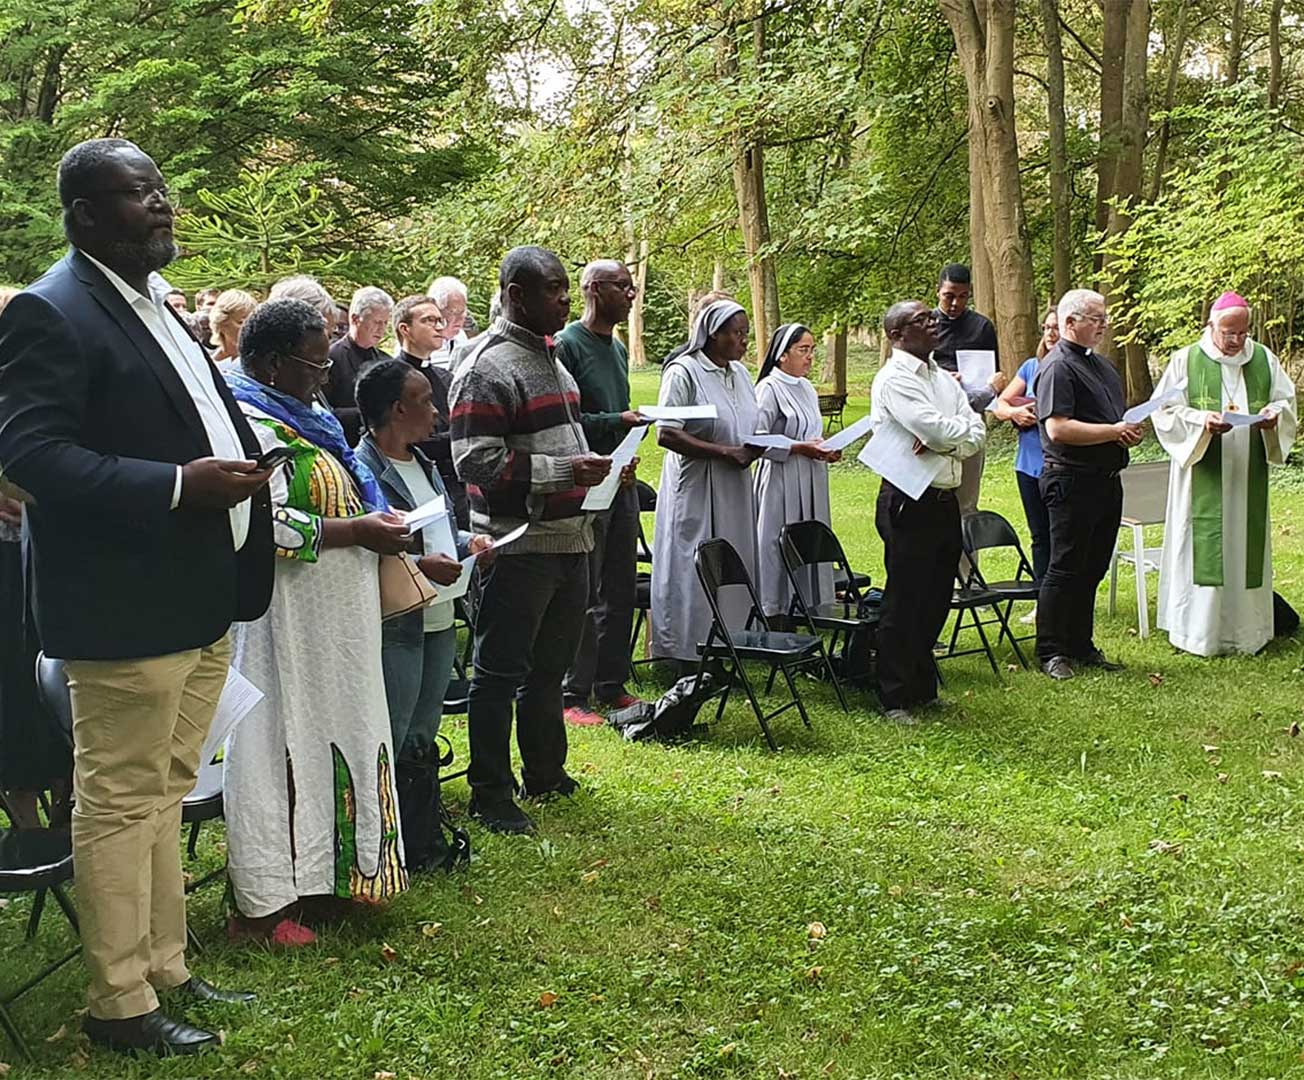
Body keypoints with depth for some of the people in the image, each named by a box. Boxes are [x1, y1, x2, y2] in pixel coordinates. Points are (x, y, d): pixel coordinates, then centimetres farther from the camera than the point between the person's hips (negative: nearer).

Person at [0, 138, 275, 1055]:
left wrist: (241, 466, 8)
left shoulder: (157, 308, 17)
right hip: (125, 608, -9)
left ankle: (166, 969, 29)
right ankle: (120, 1003, 13)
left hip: (200, 601, 9)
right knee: (120, 802, 1)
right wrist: (177, 487, -26)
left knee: (164, 795, 17)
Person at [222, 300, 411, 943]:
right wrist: (355, 531, -20)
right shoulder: (250, 425, -17)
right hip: (280, 619, -10)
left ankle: (310, 879, 25)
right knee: (275, 744, -3)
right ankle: (261, 907, 7)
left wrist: (372, 521, 8)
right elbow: (268, 525, -26)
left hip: (328, 626, 10)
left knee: (321, 740, 14)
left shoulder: (299, 418, 15)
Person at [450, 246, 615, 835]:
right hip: (518, 544, -9)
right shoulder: (486, 367, -14)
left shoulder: (551, 357, 16)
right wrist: (564, 470, -25)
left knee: (550, 665, 19)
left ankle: (545, 773, 33)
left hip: (568, 540, 9)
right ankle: (490, 793, 11)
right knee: (500, 671, 1)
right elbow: (477, 460, -22)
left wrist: (594, 468, 11)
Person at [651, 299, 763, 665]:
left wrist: (753, 449, -1)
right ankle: (688, 665, 2)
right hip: (695, 490, -8)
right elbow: (666, 433, -18)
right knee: (693, 571, -4)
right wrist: (723, 452, -20)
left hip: (734, 491, 8)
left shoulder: (740, 373, 13)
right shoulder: (684, 372, -11)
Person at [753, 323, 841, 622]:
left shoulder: (807, 389, 15)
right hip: (781, 483, -8)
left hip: (810, 485, 8)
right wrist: (799, 448, -19)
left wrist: (826, 451, 5)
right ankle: (775, 628, -1)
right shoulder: (769, 389, -10)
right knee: (778, 549, -5)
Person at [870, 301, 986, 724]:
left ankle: (923, 688, 29)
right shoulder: (894, 379, -11)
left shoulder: (944, 379, 15)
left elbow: (975, 435, 4)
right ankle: (897, 700, 8)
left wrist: (940, 441, -14)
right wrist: (963, 430, -2)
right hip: (909, 502, -8)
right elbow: (935, 429, -22)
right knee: (904, 603, -1)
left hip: (945, 499, 8)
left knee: (936, 600, 15)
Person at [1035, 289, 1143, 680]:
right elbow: (1058, 428, -23)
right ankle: (1051, 653, 5)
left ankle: (1081, 647, 24)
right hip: (1072, 481, -9)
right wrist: (1114, 431, -18)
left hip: (1106, 480, 9)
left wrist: (1130, 430, 5)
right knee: (1065, 568, -3)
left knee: (1092, 568, 14)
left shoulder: (1102, 363, 18)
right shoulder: (1057, 367, -13)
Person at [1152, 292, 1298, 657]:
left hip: (1248, 479, 3)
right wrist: (1201, 421, -21)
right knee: (1203, 548, -4)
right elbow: (1166, 411, -4)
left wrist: (1274, 415, -9)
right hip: (1203, 479, -3)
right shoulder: (1186, 361, -1)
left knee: (1247, 546, 6)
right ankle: (1200, 632, 3)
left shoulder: (1264, 359, 9)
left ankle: (1245, 627, 15)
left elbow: (1287, 400, 14)